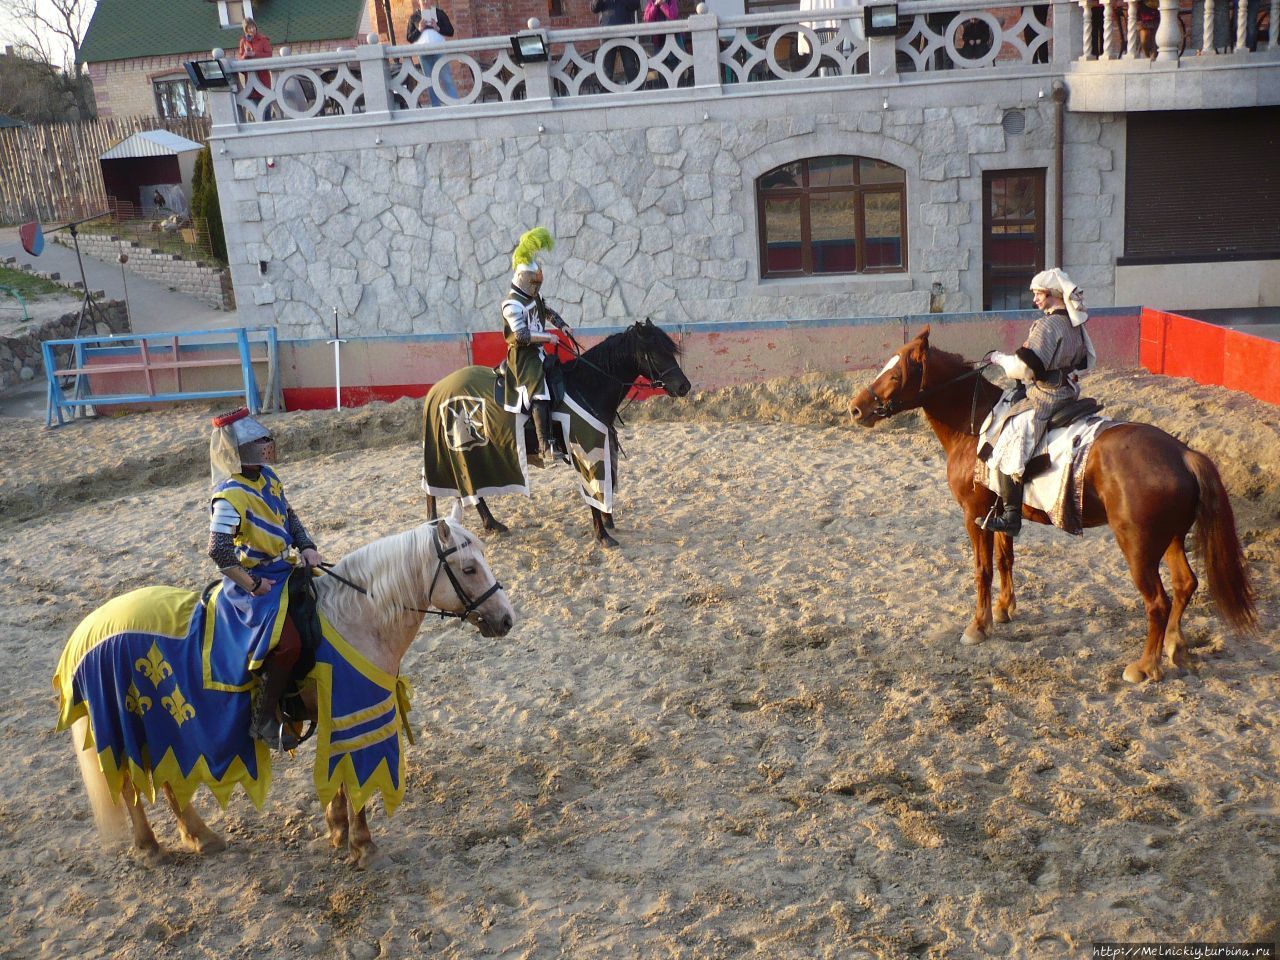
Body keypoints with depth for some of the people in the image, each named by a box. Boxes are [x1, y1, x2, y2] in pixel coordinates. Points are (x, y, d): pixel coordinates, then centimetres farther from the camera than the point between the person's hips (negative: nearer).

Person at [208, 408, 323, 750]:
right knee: (288, 643, -25)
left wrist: (307, 546, 3)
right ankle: (263, 719, -8)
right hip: (255, 582, -9)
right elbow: (218, 551, -25)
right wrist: (251, 585, -20)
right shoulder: (230, 495, -20)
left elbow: (289, 516, 18)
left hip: (285, 570, 9)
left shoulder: (267, 476, 6)